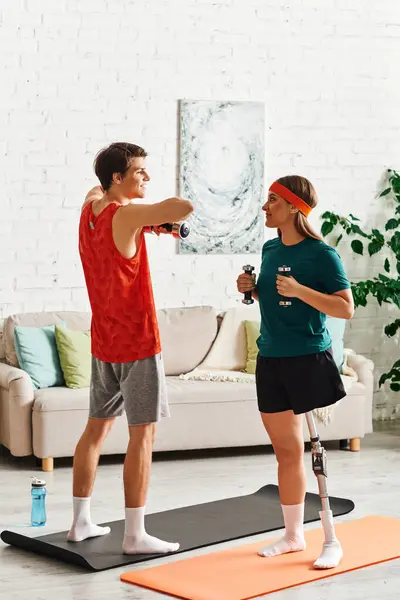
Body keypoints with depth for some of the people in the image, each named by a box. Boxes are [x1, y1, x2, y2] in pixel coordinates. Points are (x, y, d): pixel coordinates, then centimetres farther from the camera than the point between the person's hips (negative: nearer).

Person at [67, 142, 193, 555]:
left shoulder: (89, 206, 6)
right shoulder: (127, 215, -18)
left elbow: (98, 192, 31)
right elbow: (185, 208, -32)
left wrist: (150, 219, 16)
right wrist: (159, 210, -8)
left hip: (103, 342, 9)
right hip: (137, 342, -9)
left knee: (97, 427, 15)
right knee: (143, 433, -4)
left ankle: (80, 522, 21)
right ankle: (135, 535, -3)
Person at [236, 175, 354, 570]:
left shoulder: (322, 254, -11)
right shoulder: (270, 249, 10)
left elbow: (346, 308, -16)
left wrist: (299, 290, -25)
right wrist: (252, 289, 4)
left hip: (309, 359, -7)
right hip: (270, 361, 7)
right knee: (286, 451, 13)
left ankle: (332, 541, 8)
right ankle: (293, 535, 24)